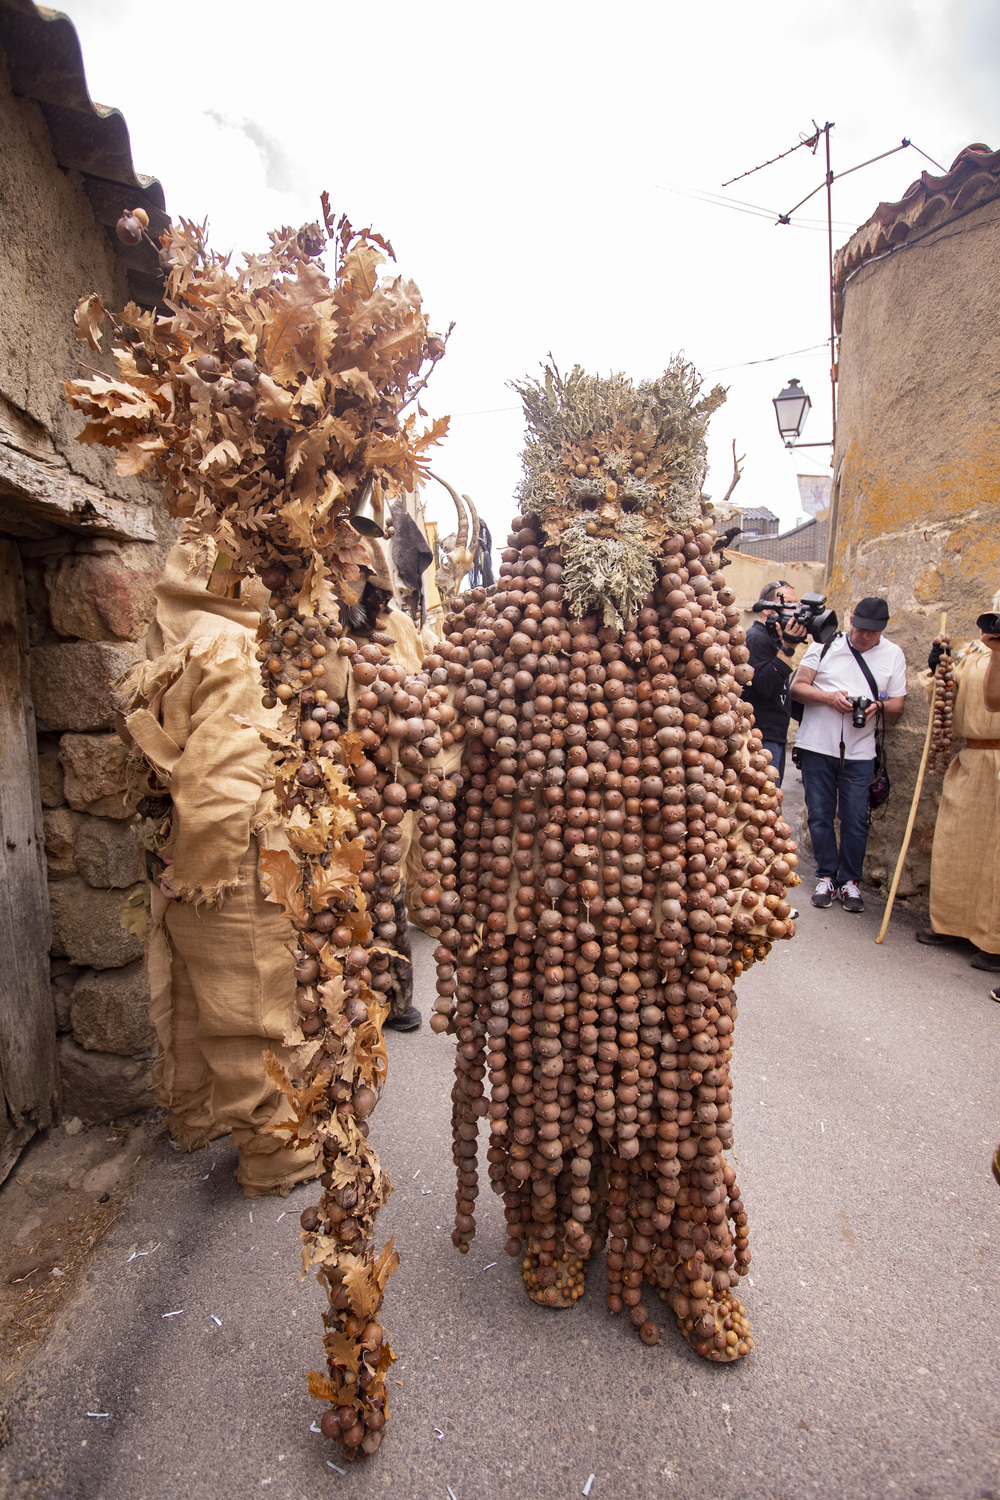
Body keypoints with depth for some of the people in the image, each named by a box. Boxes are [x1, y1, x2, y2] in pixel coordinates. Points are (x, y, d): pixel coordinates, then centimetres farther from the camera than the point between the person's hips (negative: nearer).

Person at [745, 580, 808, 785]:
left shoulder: (773, 638, 19)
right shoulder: (756, 638, -11)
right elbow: (765, 685, -23)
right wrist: (788, 647, -24)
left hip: (776, 737, 10)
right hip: (762, 739, -10)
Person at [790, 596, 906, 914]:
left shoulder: (893, 655, 8)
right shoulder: (826, 644, 4)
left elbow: (897, 704, 10)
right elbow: (797, 686, 1)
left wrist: (878, 706, -13)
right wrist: (828, 697, -15)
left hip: (859, 752, 0)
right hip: (817, 745, 0)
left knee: (856, 820, 0)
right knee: (820, 815, 5)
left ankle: (849, 882, 16)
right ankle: (826, 877, 19)